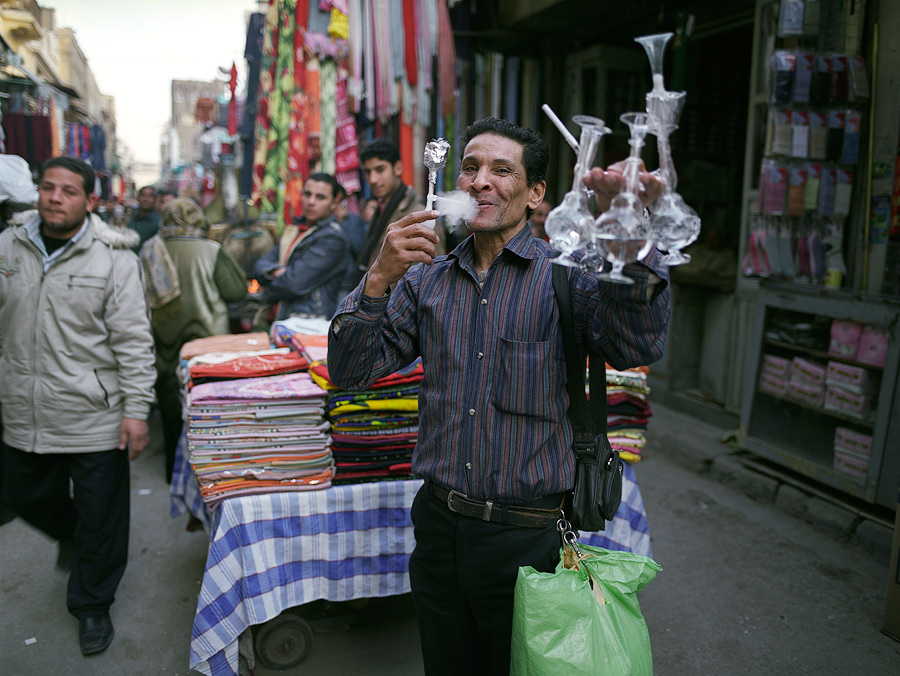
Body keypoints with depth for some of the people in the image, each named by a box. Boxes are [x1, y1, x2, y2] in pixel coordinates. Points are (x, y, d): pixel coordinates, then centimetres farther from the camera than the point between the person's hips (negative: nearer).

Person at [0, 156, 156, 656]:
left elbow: (134, 341, -10)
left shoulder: (114, 258, -8)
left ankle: (92, 605, 30)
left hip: (94, 417, -4)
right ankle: (73, 534, 55)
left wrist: (137, 409, -13)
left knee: (100, 519, 7)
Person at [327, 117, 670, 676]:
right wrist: (379, 279, -19)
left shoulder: (567, 275, -6)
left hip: (528, 539, -3)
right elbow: (350, 372, -3)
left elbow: (638, 347, -23)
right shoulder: (424, 279, 4)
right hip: (439, 528, 3)